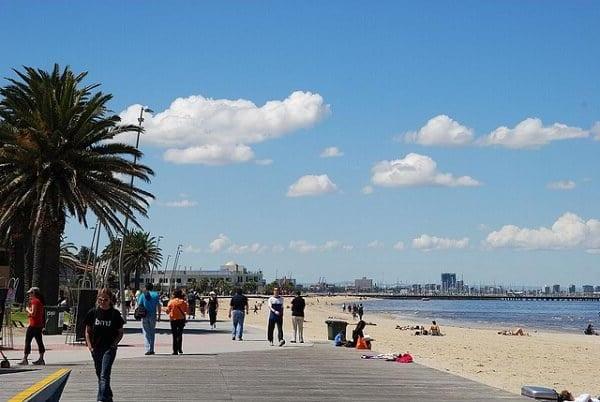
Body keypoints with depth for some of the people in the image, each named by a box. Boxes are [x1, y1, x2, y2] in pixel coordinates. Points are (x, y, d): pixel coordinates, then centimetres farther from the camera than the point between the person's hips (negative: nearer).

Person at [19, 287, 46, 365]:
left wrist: (27, 309, -5)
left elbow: (33, 313, -20)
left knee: (27, 341, -5)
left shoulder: (34, 301, -13)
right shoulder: (40, 301, 15)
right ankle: (41, 359, 9)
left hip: (33, 325, -9)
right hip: (39, 324, 9)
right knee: (39, 341, 8)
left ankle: (25, 359, -5)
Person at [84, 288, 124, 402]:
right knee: (99, 375, 16)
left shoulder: (115, 314, -5)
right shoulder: (93, 313, 1)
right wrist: (90, 346, -3)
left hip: (109, 348, -4)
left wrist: (114, 344, -10)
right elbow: (88, 331, 8)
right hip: (96, 348, 4)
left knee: (104, 375, -15)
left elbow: (120, 333, 3)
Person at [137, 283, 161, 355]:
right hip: (153, 315, 1)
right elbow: (158, 305, -2)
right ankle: (151, 349, 13)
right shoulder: (155, 294, 1)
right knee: (152, 332, 12)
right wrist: (159, 314, 5)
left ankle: (148, 349, -8)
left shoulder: (142, 295, 0)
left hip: (144, 316, -1)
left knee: (146, 333, 2)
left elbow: (139, 305, -3)